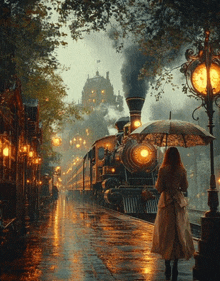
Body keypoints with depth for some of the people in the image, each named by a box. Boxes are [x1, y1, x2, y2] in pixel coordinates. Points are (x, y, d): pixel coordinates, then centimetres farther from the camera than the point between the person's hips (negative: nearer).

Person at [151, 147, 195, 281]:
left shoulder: (163, 170, -10)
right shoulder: (182, 170, -2)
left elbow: (159, 188, -9)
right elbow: (185, 187, 4)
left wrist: (156, 184, 13)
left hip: (166, 202, -2)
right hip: (179, 202, 2)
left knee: (166, 232, 6)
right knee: (179, 232, 8)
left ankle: (168, 269, 8)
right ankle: (175, 267, 9)